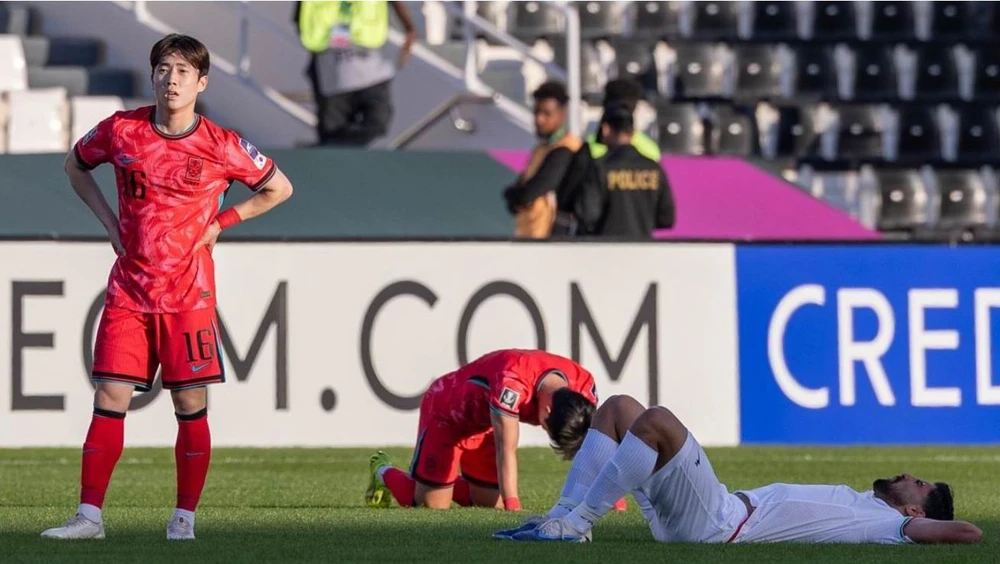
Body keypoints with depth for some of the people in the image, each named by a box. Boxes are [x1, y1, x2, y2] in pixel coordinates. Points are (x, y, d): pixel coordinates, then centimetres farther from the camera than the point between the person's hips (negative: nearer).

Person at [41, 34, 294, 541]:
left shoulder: (220, 146, -5)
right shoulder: (122, 131, 0)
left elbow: (278, 189, 8)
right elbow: (76, 164, 20)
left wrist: (221, 222, 1)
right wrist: (108, 219, 8)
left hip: (188, 294, -2)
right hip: (128, 289, 2)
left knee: (190, 404, -1)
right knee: (109, 398, -3)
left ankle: (185, 518, 8)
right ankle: (89, 515, -2)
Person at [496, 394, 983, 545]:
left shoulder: (887, 522, 2)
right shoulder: (862, 507, 25)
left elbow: (967, 534, -9)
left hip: (716, 523, -10)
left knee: (656, 420, -29)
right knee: (619, 408, 9)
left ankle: (574, 524, -24)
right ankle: (566, 516, -4)